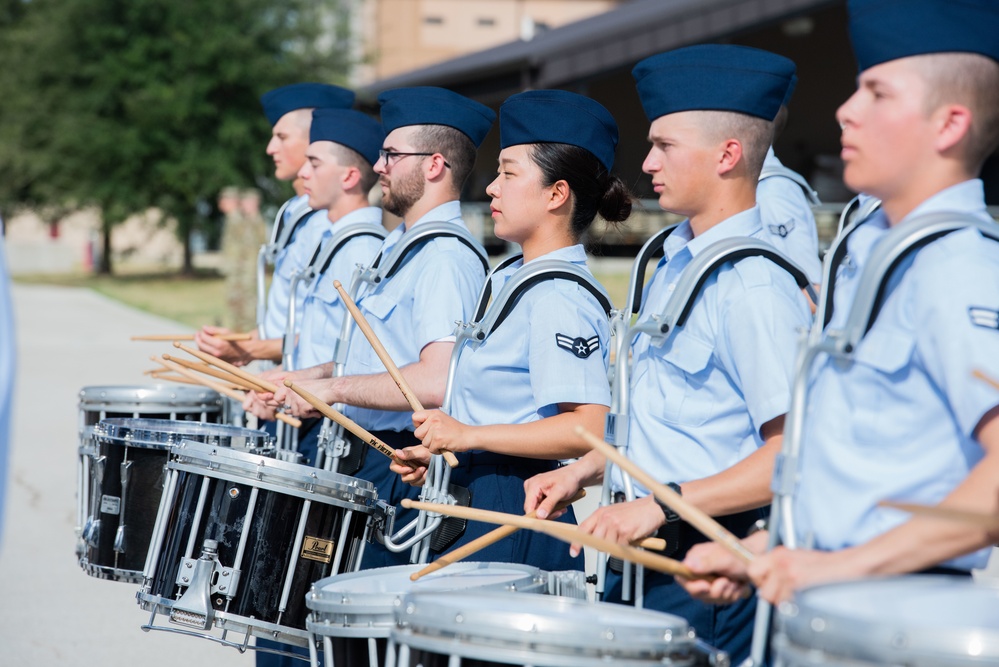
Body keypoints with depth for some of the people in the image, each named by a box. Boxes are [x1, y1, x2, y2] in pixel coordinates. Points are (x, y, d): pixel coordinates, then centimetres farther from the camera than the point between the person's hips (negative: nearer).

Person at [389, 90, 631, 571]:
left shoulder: (560, 298, -16)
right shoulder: (515, 280, 15)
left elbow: (590, 428, -25)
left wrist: (468, 436, -22)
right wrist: (440, 452, 11)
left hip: (517, 514, -9)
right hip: (479, 503, 9)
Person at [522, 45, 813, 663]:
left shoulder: (757, 287, -19)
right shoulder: (672, 263, 10)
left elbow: (796, 454, -23)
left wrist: (660, 506, -24)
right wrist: (582, 471, 11)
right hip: (637, 548, 9)